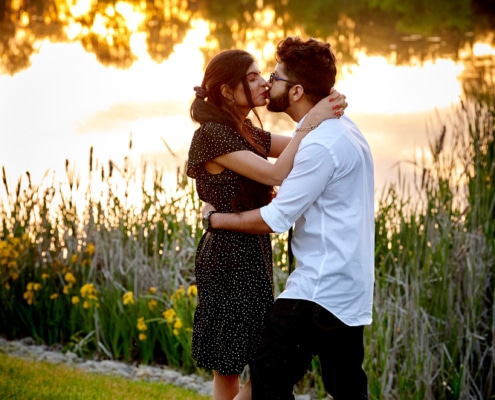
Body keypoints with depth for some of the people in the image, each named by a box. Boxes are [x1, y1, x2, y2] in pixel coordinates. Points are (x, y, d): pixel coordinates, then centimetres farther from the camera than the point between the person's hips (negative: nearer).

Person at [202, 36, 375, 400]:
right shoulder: (340, 126, 13)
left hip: (321, 286, -10)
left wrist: (215, 218, -3)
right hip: (350, 286, 10)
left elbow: (275, 220, -16)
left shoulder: (320, 145, -18)